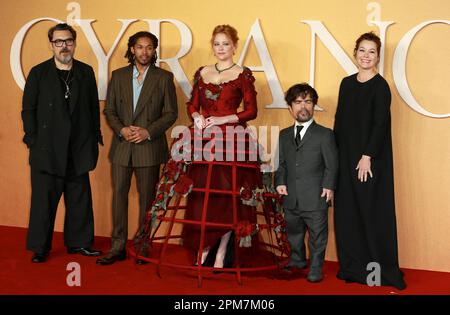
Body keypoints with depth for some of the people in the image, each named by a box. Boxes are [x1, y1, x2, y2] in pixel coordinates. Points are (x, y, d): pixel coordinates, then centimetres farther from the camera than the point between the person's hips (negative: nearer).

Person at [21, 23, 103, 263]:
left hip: (79, 150, 3)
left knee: (79, 200, 9)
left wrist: (95, 138, 5)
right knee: (44, 200, 3)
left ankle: (78, 242, 21)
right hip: (47, 150, -2)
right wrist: (33, 141, -4)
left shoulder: (86, 72, 9)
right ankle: (40, 248, 13)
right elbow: (28, 110, 2)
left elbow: (94, 108, 11)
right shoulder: (38, 73, 2)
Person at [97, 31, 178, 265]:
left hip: (149, 147, -2)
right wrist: (121, 129, -9)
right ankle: (117, 248, 10)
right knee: (119, 195, 2)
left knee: (147, 198, 4)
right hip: (121, 146, 2)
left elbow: (171, 113, 0)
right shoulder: (118, 76, 10)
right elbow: (109, 110, 9)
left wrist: (149, 131, -12)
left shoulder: (164, 77, 3)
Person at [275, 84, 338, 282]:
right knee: (294, 233, 19)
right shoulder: (284, 135, 11)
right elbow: (281, 163, 14)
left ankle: (315, 268, 22)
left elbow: (331, 165, -5)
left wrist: (329, 186, -15)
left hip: (315, 198, -4)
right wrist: (280, 182, -1)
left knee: (317, 235, 5)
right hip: (291, 198, 5)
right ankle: (297, 260, 41)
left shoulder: (325, 135, -3)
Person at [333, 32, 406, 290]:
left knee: (372, 209, -1)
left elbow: (380, 123, -13)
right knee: (347, 209, 9)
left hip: (372, 158, -6)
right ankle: (353, 265, 21)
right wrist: (335, 152, 7)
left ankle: (379, 269, 10)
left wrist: (367, 157, -17)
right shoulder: (347, 83, 11)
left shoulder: (380, 85, -8)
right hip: (346, 156, 6)